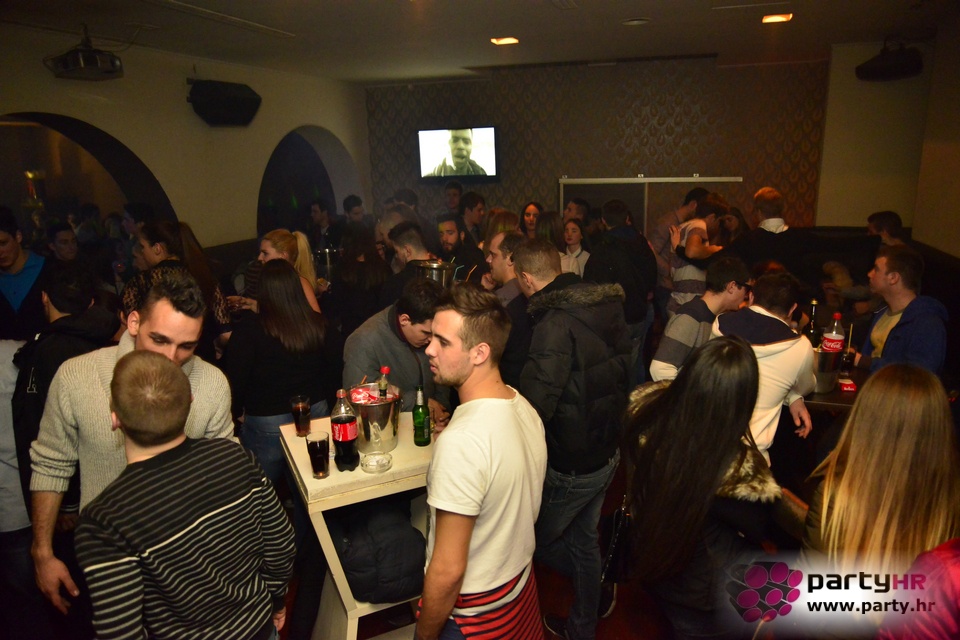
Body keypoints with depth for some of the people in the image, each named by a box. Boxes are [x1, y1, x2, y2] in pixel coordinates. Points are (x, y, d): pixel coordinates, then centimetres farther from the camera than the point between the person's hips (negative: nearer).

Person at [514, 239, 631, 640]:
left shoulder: (556, 323, -26)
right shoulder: (607, 305, -1)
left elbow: (535, 405, -29)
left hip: (571, 465, -8)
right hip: (606, 452, 8)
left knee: (534, 539, 15)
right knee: (584, 540, 24)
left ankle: (600, 586, 30)